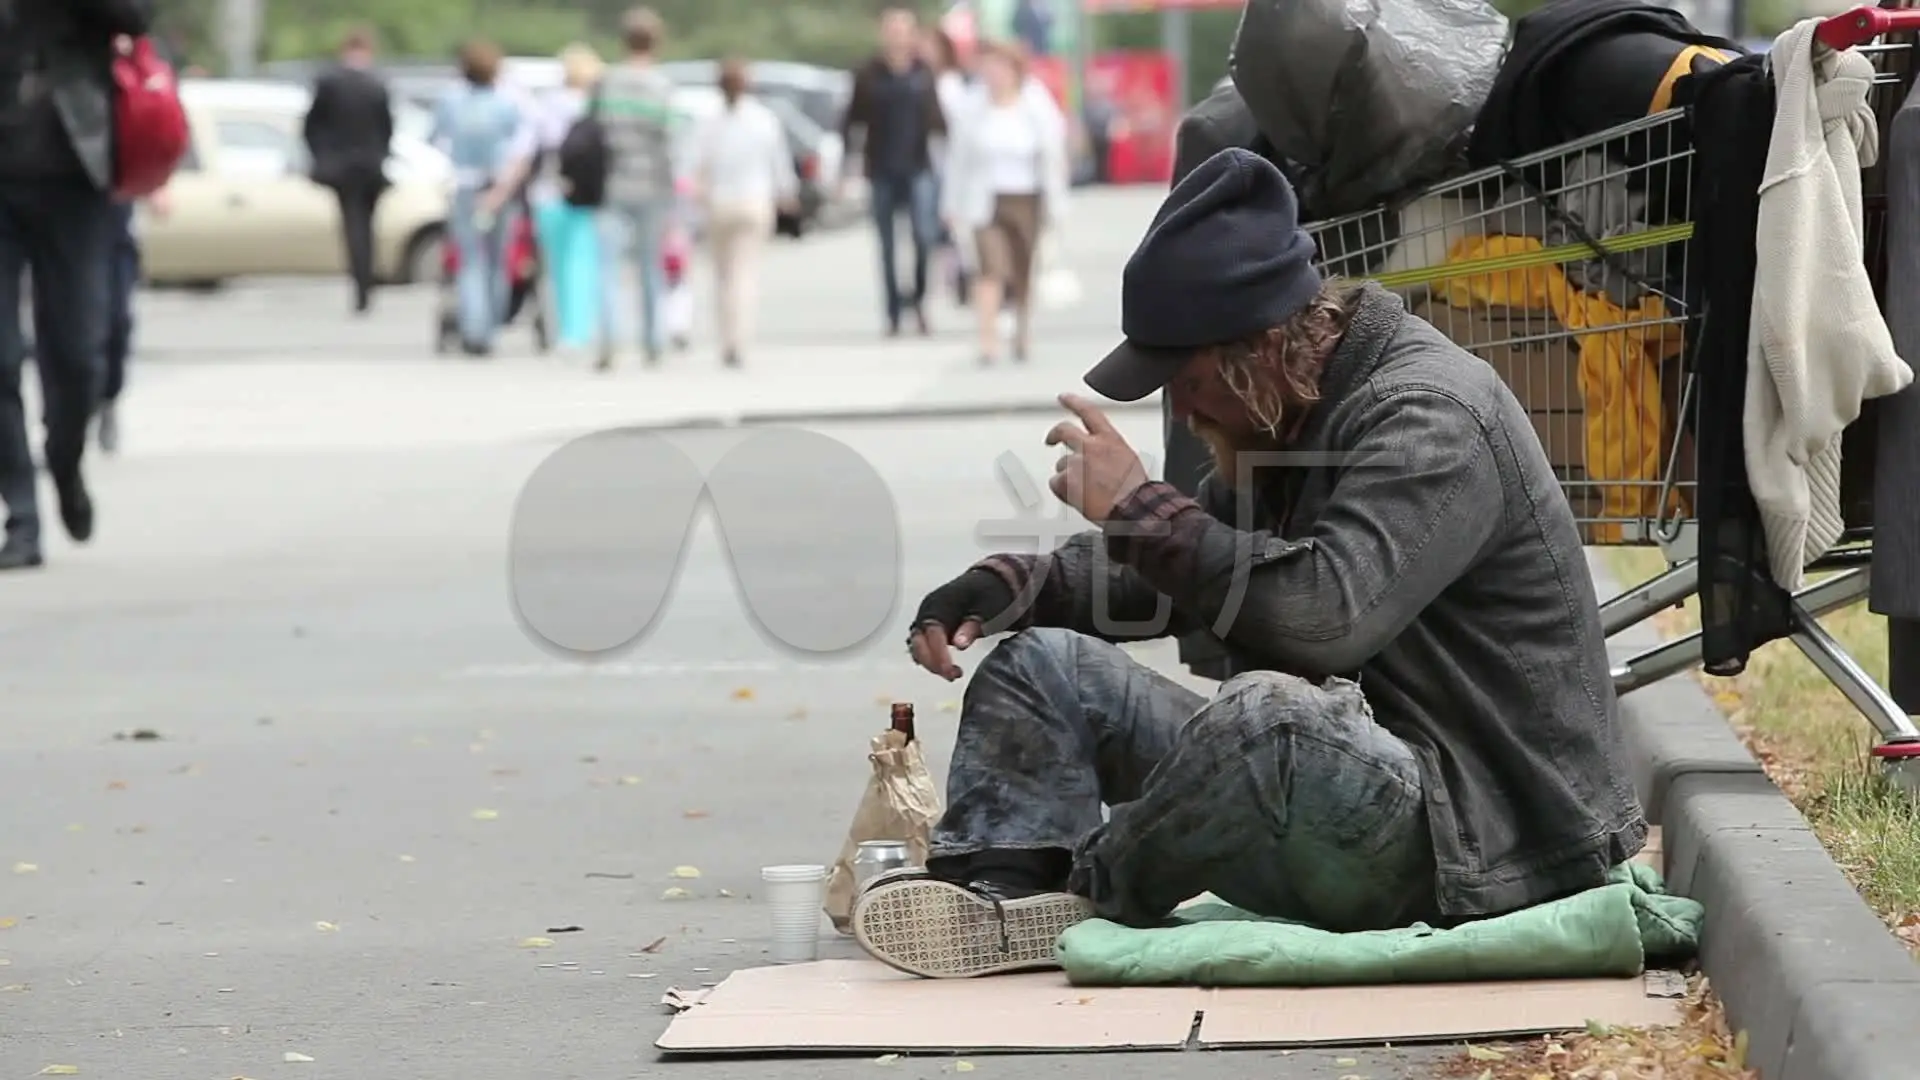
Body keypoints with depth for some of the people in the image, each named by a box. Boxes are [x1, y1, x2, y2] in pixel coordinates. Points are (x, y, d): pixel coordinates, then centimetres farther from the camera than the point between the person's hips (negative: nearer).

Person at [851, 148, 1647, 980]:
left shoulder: (1432, 416, -17)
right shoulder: (1287, 417, 14)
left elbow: (1325, 613, -32)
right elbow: (1161, 573, 23)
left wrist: (1141, 507, -21)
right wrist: (1004, 587, 4)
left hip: (1468, 837, -10)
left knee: (1272, 712, -40)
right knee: (1043, 661, 5)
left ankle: (1084, 894, -14)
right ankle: (994, 887, -20)